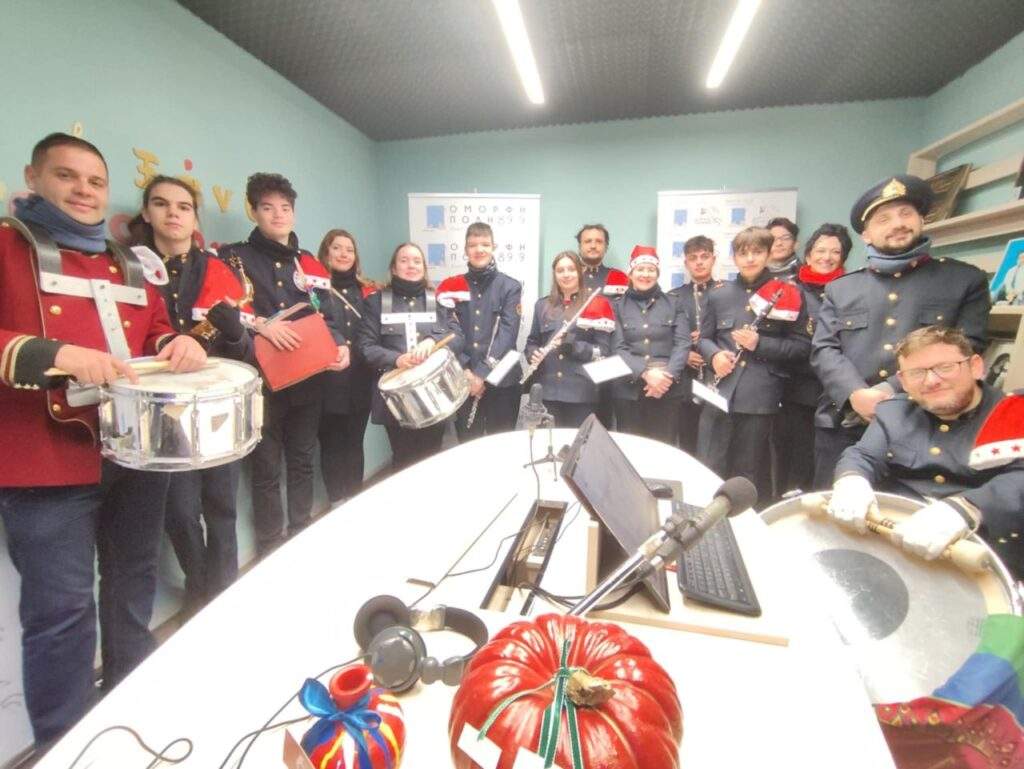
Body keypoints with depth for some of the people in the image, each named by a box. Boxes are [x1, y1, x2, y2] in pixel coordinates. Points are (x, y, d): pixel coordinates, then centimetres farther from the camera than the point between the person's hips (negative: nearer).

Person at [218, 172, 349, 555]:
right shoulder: (234, 257, 1)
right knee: (267, 469, 4)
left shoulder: (310, 264, 14)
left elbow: (327, 317, 11)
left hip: (308, 379, 4)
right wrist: (258, 324, -24)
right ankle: (270, 550, 19)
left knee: (302, 461, 15)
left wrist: (340, 345, -7)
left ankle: (303, 536, 31)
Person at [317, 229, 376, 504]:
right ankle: (337, 503, 18)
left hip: (360, 380, 4)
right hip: (328, 380, -4)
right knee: (332, 444, 5)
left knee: (355, 444, 12)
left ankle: (357, 501, 24)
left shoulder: (366, 290, 14)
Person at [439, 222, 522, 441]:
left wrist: (482, 373, -17)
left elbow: (507, 333, -9)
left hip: (502, 381, -1)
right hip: (463, 380, 2)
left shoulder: (510, 287, 1)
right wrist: (464, 370, -14)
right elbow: (450, 330, -2)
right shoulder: (454, 285, 6)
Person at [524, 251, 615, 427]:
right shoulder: (543, 305, 11)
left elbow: (603, 350, -5)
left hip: (582, 392, -2)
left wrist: (572, 343, -19)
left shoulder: (595, 305, 0)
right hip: (547, 391, 3)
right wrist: (533, 354, -5)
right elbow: (532, 341, 18)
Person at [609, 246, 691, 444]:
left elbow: (683, 344, 1)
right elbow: (618, 348, -4)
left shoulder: (674, 304, 10)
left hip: (668, 389, 1)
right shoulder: (618, 306, 6)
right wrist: (645, 373, -18)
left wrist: (668, 375, -15)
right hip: (628, 390, -1)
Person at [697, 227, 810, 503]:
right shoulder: (719, 295, 10)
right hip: (720, 393, 2)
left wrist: (760, 344, -14)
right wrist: (714, 354, -7)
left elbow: (802, 346, 1)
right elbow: (704, 338, 15)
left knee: (750, 474, 9)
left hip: (760, 397, -2)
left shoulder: (788, 294, 2)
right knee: (708, 469, 6)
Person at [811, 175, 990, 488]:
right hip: (843, 428, 1)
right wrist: (857, 395, -14)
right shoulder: (840, 289, 13)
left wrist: (890, 392, -15)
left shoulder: (966, 280, 9)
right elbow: (823, 350, 3)